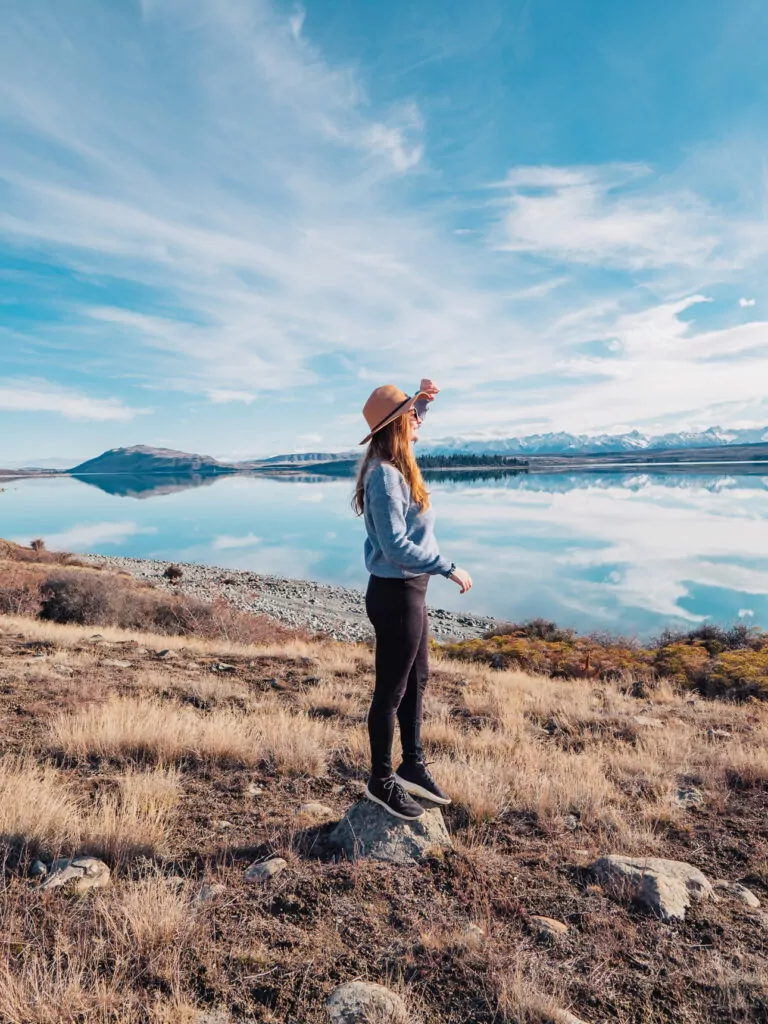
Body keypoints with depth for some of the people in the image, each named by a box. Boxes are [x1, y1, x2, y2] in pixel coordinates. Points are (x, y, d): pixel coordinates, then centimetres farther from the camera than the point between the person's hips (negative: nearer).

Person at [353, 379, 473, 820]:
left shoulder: (398, 463, 7)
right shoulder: (384, 475, -21)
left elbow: (410, 423, 32)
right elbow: (395, 546, -27)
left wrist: (423, 398, 16)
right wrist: (449, 568, -21)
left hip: (411, 590, 10)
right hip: (395, 593, -10)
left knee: (417, 680, 21)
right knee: (392, 690, 6)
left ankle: (413, 766, 39)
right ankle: (382, 782, 26)